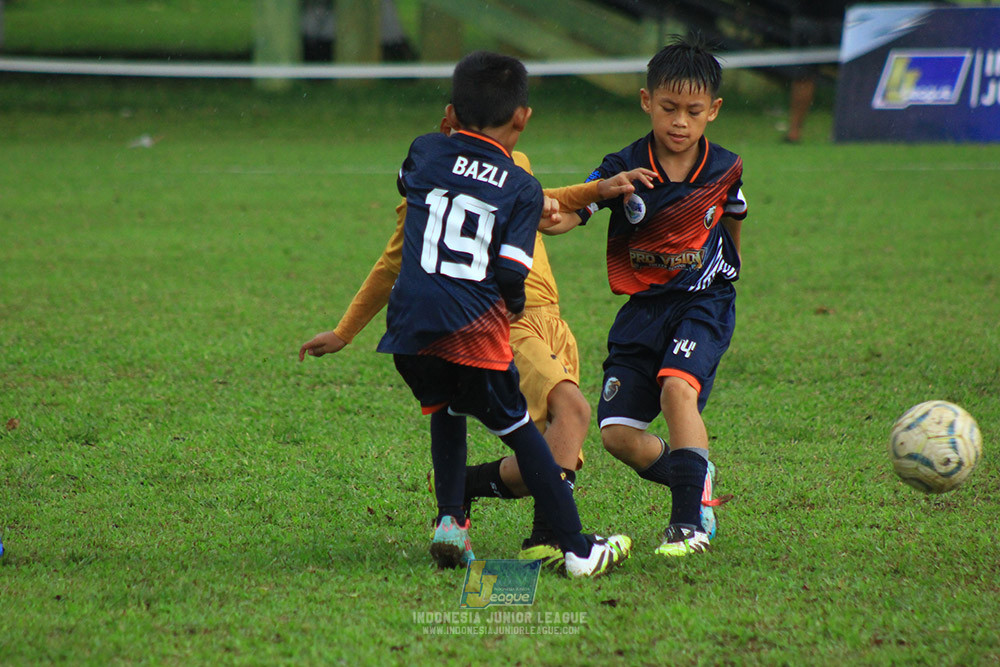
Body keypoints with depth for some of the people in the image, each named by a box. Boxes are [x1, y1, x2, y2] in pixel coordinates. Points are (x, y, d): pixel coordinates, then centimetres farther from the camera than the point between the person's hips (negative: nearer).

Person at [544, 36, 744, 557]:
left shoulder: (723, 170, -4)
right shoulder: (623, 169, -10)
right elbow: (569, 214, -22)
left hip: (704, 302, -2)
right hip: (643, 308, 2)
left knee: (676, 387, -29)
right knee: (617, 434, -5)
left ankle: (690, 520, -21)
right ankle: (696, 481, 22)